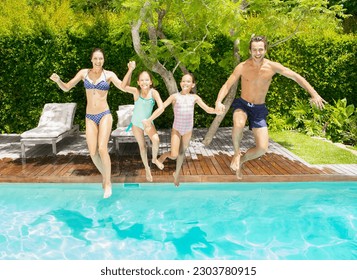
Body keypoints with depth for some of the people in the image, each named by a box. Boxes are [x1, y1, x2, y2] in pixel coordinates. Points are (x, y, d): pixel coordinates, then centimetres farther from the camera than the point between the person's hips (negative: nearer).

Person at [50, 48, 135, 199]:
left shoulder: (109, 74, -2)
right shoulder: (84, 73, 5)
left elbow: (123, 87, -19)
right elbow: (66, 87, 8)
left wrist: (130, 70, -33)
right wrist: (58, 80, -14)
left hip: (104, 115, -3)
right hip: (90, 117, 3)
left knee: (102, 149, -16)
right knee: (93, 153, -2)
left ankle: (108, 181, 3)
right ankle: (104, 174, 26)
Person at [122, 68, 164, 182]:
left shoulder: (154, 92, -19)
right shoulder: (136, 91, -19)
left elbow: (161, 107, -31)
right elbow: (125, 86, -38)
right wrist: (130, 70, -46)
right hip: (136, 122, 0)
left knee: (156, 140, -23)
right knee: (142, 146, 11)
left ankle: (154, 159, 7)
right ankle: (147, 168, 31)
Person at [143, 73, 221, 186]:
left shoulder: (195, 97, -2)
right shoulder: (175, 96, -10)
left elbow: (208, 109, -4)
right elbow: (161, 108, -15)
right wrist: (149, 120, -23)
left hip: (188, 130, 3)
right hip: (176, 129, -2)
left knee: (182, 152, 16)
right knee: (174, 155, -10)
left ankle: (177, 173, 38)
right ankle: (165, 154, 25)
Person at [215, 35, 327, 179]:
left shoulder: (272, 66, -10)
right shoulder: (242, 67, -12)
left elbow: (296, 77, -6)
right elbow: (227, 85, -10)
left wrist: (314, 94, -15)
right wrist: (218, 102, -29)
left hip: (259, 109, 2)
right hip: (242, 104, -1)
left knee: (262, 148, -9)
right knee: (239, 124, -39)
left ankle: (241, 161, 22)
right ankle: (237, 152, -8)